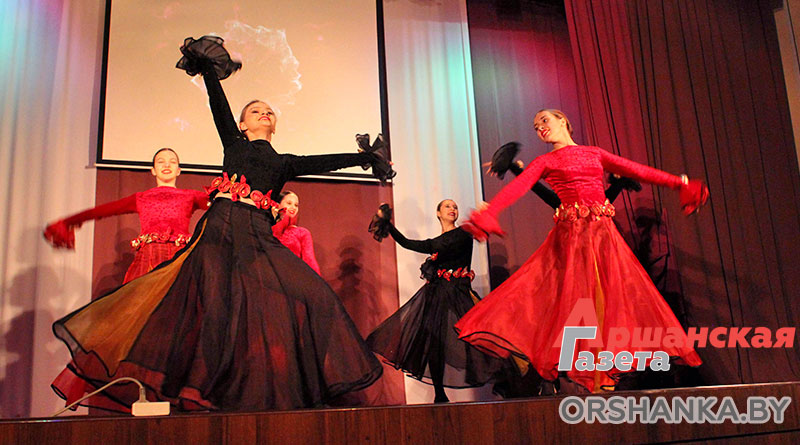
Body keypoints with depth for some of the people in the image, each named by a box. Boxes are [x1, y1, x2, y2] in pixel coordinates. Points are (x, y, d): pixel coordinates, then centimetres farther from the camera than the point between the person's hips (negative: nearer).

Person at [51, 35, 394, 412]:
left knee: (308, 292, -9)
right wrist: (207, 68, 5)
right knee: (213, 299, -16)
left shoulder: (283, 163, 24)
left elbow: (322, 163, 19)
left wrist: (366, 158, 16)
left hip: (259, 238, 3)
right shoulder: (233, 142, 19)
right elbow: (218, 105, 10)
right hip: (221, 228, -3)